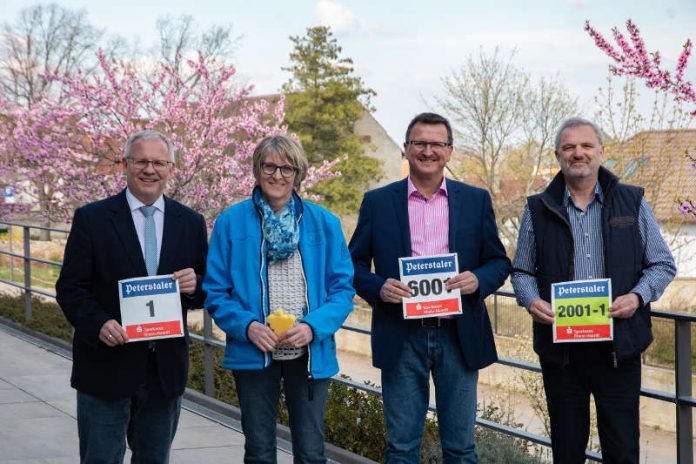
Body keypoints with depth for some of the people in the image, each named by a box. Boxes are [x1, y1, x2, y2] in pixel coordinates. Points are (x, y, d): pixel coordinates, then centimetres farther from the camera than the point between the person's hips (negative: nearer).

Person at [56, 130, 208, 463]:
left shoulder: (191, 223, 7)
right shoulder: (92, 219, -2)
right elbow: (70, 288, -4)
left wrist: (195, 286, -13)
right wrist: (98, 324, -22)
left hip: (167, 369, 3)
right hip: (107, 366, -3)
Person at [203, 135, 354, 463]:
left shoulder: (324, 223, 2)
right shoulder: (231, 222, -1)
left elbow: (343, 288, 1)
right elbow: (215, 291, 0)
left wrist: (313, 326, -15)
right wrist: (247, 326, -16)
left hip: (310, 353, 1)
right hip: (253, 353, 0)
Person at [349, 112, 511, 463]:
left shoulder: (476, 200, 7)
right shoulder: (377, 202, 4)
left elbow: (499, 262, 9)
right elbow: (355, 264, 6)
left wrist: (478, 280, -12)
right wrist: (378, 288, -14)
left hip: (459, 337, 1)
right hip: (401, 338, -1)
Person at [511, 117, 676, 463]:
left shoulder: (632, 203, 5)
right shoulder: (538, 210, 6)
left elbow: (663, 264, 7)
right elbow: (522, 271, 12)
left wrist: (637, 296, -11)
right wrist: (531, 301, -9)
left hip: (618, 345, -1)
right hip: (559, 347, 1)